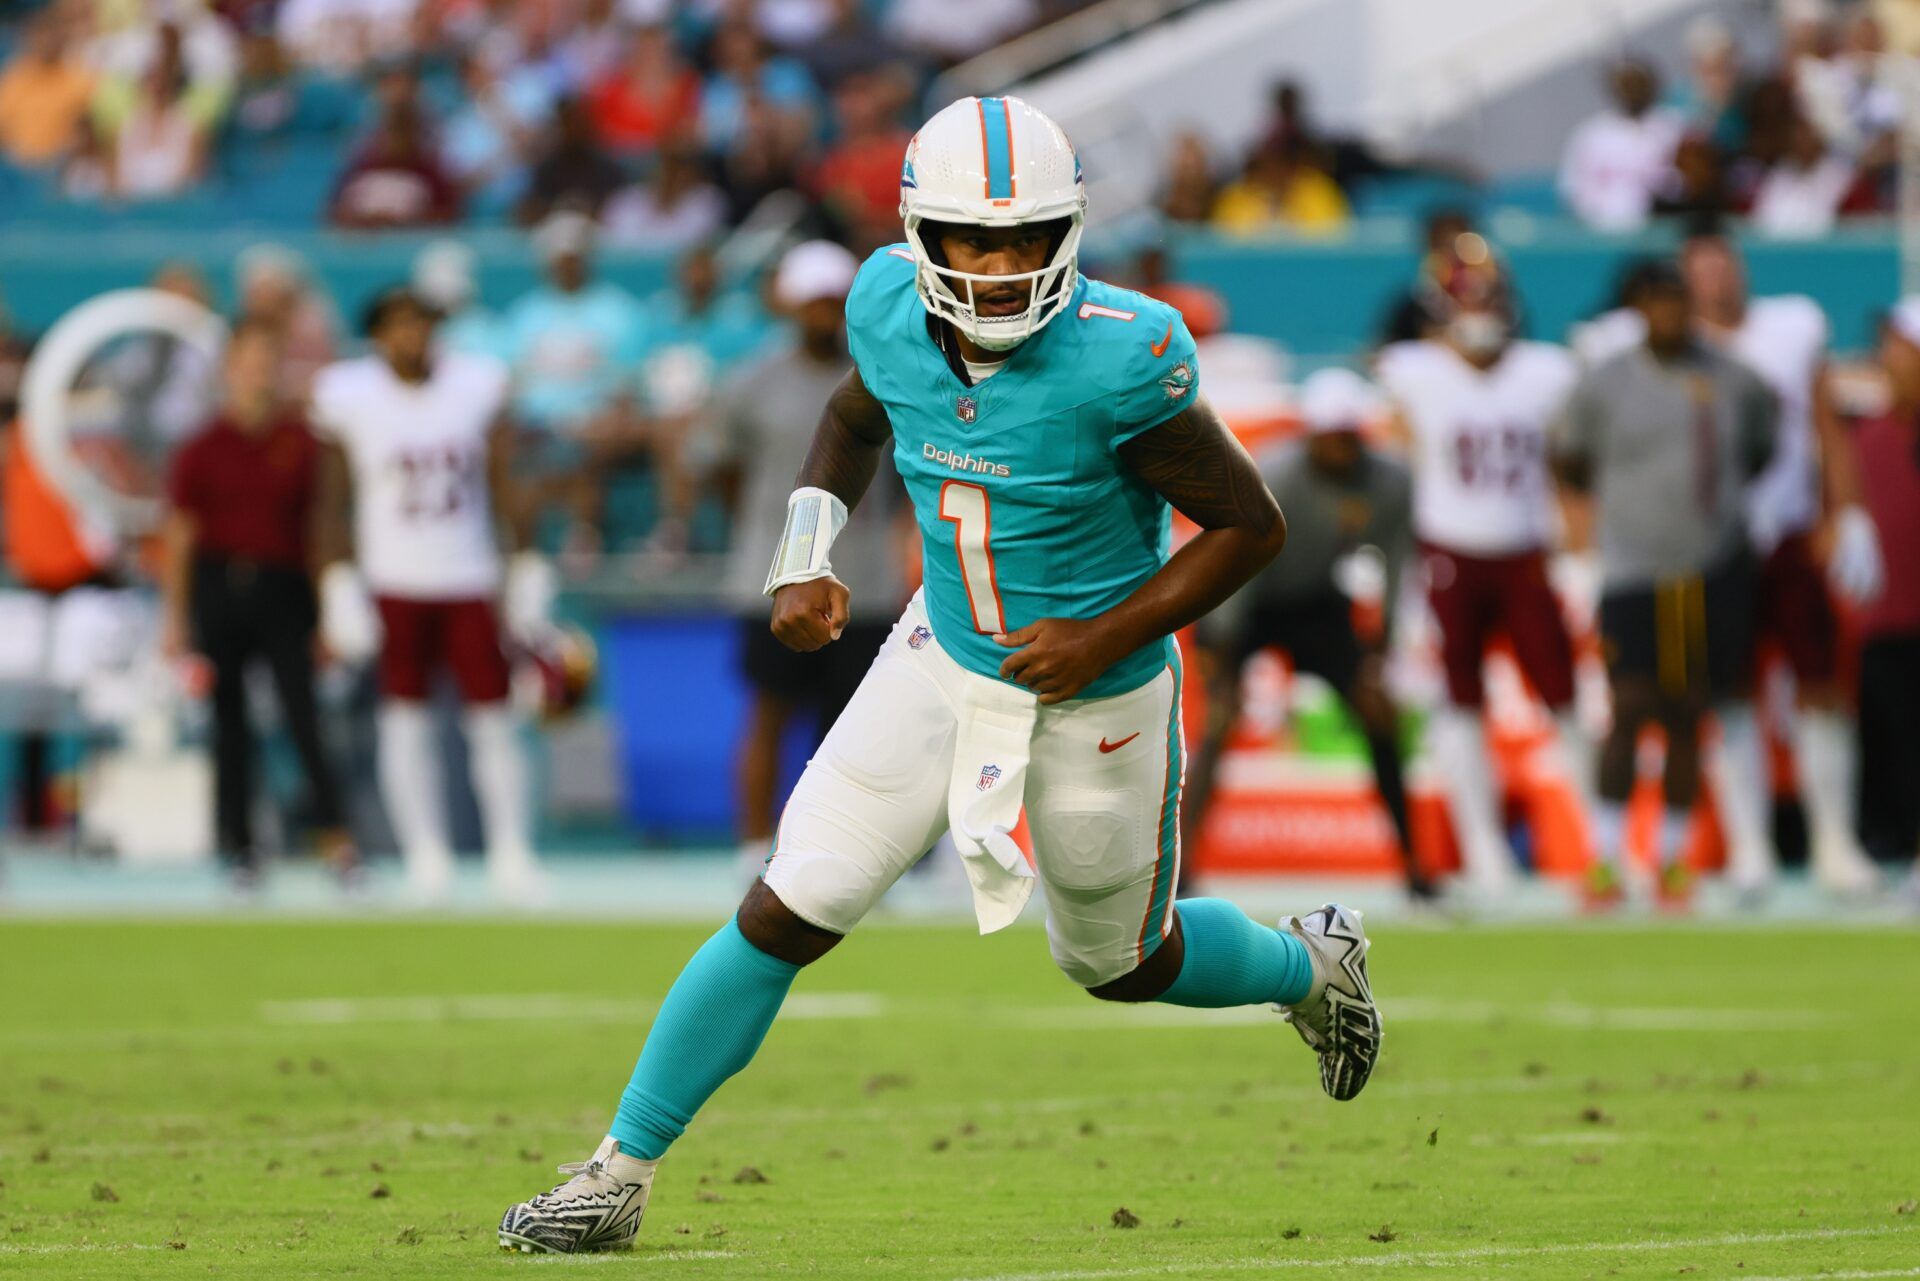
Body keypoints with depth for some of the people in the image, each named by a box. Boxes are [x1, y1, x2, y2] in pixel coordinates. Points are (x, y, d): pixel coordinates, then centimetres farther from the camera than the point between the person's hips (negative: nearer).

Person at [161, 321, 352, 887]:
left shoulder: (300, 442, 5)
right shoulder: (203, 449, 4)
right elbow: (179, 536, 6)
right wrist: (176, 620, 2)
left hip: (283, 590, -1)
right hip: (219, 589, 1)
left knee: (303, 712, -12)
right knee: (229, 722, 4)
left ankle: (334, 836, -16)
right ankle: (239, 846, 11)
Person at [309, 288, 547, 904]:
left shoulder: (477, 384, 2)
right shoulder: (348, 397, -3)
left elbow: (503, 484, 9)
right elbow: (331, 501, 1)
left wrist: (526, 570, 6)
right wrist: (339, 587, -5)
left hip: (471, 578, 1)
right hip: (394, 582, -1)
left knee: (493, 718, -1)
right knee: (405, 718, -4)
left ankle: (511, 854, 4)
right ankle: (426, 855, 3)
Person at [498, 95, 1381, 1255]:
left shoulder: (1117, 359, -29)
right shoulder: (893, 310, -14)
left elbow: (1252, 525, -18)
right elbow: (854, 423, 11)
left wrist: (1108, 638, -23)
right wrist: (806, 559, -3)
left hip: (1096, 698, -3)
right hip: (944, 664, 3)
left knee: (1123, 964, 19)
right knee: (785, 918, -4)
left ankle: (1311, 966, 51)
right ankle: (620, 1177, 5)